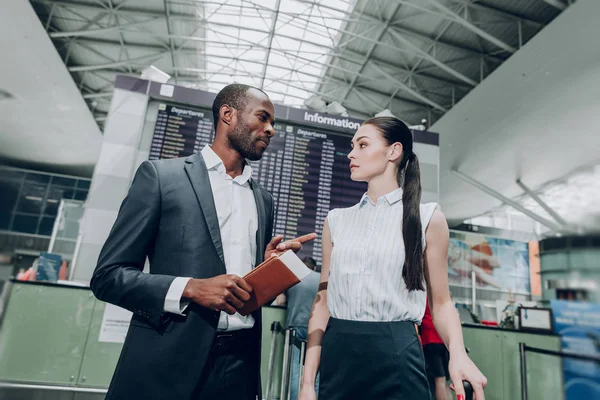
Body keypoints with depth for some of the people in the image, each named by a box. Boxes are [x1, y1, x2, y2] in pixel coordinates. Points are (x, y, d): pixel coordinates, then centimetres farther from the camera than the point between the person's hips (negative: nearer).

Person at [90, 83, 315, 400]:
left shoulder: (263, 199, 11)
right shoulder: (160, 175, -4)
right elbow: (108, 276, -5)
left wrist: (270, 264, -5)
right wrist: (190, 288, -19)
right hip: (166, 363, -4)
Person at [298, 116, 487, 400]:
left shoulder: (427, 217, -1)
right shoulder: (336, 220, 5)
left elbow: (441, 302, 1)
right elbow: (323, 300, 3)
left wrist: (458, 353, -19)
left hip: (396, 355, -2)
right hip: (338, 355, 3)